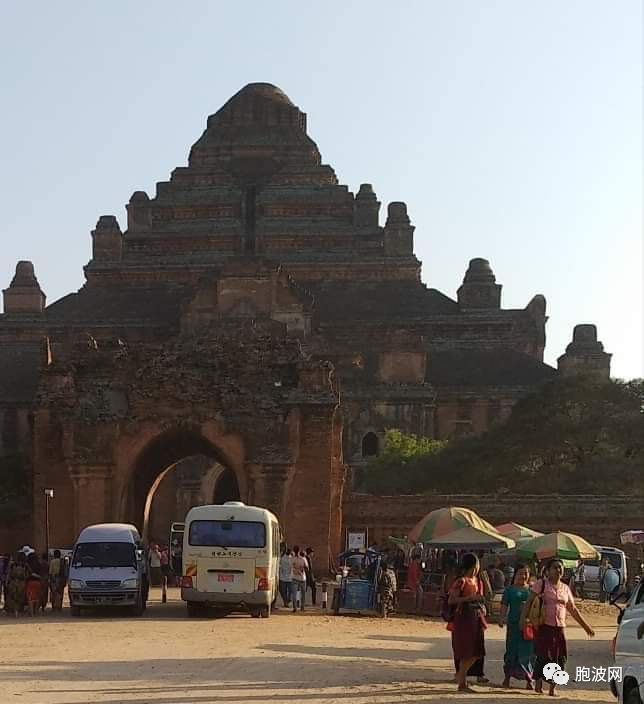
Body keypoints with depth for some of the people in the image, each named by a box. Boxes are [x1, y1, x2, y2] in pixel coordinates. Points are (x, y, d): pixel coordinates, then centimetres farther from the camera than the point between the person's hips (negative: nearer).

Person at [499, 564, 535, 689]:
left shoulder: (531, 589, 11)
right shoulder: (510, 589, 4)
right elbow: (504, 606, -2)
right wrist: (501, 618, -16)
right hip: (514, 623, -2)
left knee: (529, 651, 0)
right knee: (512, 650, 3)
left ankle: (529, 680, 5)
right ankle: (507, 677, 16)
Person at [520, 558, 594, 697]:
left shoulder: (565, 588, 14)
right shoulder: (541, 584, -1)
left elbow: (573, 610, 22)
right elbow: (529, 602, -7)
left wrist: (585, 626, 22)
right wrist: (523, 618, -21)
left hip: (560, 628, 5)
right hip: (544, 627, -5)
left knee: (560, 658, 1)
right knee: (543, 655, -8)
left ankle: (552, 688, 11)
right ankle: (538, 684, 5)